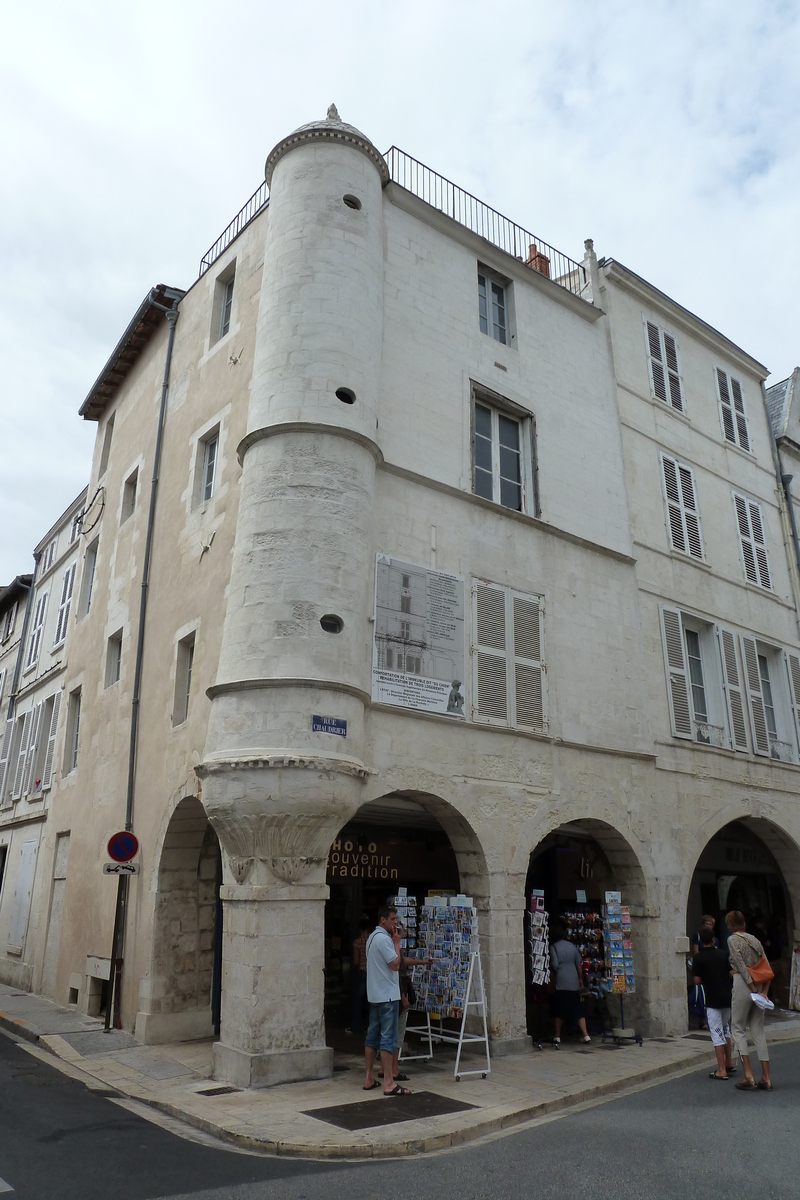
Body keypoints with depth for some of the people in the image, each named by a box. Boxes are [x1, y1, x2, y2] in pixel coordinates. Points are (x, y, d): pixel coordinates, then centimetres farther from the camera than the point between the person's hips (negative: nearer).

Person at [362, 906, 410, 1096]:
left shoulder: (372, 937, 15)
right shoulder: (384, 938, -17)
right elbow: (395, 964, -18)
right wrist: (397, 942, -9)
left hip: (374, 994, 10)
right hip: (387, 995, -10)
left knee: (372, 1036, 12)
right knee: (388, 1038, -7)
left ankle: (369, 1079, 18)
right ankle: (389, 1084, -5)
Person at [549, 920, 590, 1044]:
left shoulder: (553, 947, -8)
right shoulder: (572, 946, 7)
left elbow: (554, 965, -13)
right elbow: (579, 963, 11)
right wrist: (580, 978, 22)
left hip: (560, 983, -5)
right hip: (574, 983, 5)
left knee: (558, 1011, 5)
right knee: (577, 1010, 10)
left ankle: (557, 1037, 9)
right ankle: (585, 1035, 5)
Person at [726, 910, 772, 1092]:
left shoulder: (733, 939, -7)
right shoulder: (755, 940, 11)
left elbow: (741, 965, -16)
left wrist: (751, 986, -14)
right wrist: (762, 990, 5)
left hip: (742, 984, -6)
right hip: (759, 986, 6)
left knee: (738, 1028, 3)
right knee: (758, 1031, 11)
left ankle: (748, 1076, -5)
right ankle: (766, 1078, 9)